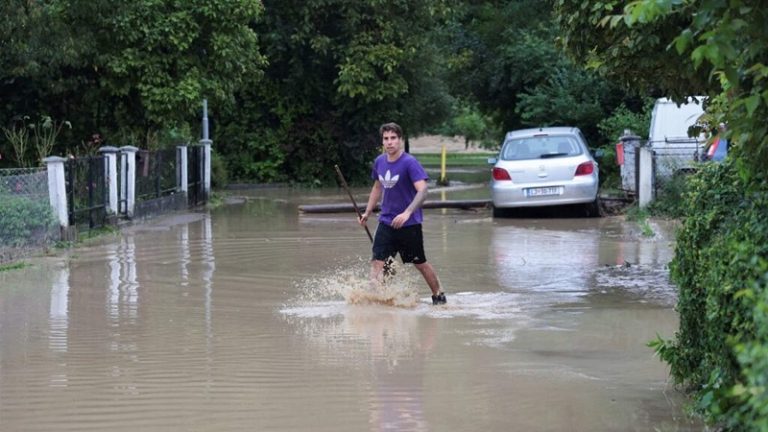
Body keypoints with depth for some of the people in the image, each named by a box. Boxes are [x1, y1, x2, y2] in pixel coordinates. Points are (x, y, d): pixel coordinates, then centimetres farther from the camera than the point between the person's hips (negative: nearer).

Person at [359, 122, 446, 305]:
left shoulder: (410, 163, -16)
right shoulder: (379, 161, 4)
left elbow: (422, 191, -25)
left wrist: (407, 213, -38)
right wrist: (368, 212, 22)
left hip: (409, 224, -5)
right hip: (386, 222, 5)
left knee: (420, 263, 11)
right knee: (377, 262, -10)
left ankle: (439, 296, 30)